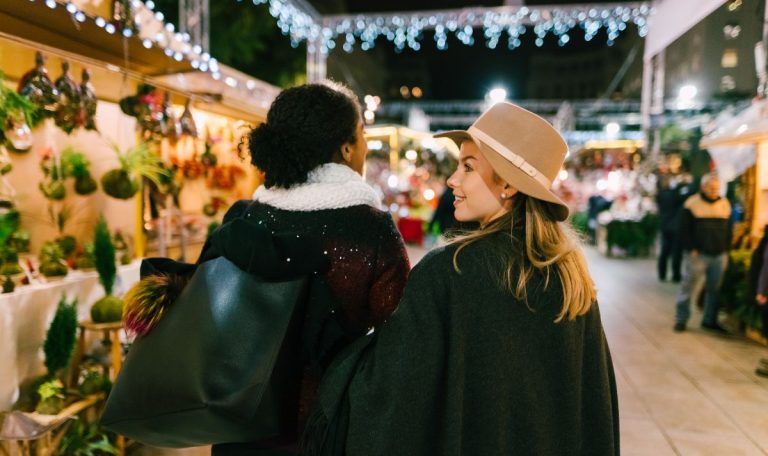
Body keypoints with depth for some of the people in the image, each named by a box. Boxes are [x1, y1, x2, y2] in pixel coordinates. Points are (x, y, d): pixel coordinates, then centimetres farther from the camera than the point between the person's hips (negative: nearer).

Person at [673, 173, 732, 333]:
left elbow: (728, 230, 16)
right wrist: (691, 249, -11)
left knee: (715, 289, 8)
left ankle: (710, 320, 20)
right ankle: (681, 319, 8)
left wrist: (726, 249, 7)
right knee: (690, 287, -3)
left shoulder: (725, 204, 10)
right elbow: (684, 230, -4)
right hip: (698, 254, -4)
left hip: (720, 255, 4)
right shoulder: (692, 203, -4)